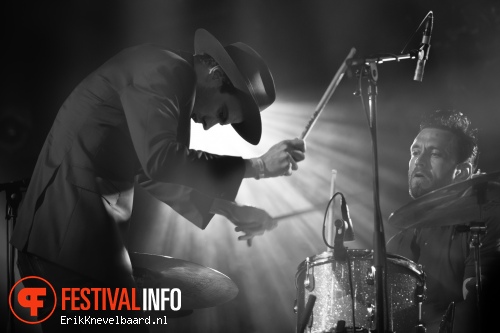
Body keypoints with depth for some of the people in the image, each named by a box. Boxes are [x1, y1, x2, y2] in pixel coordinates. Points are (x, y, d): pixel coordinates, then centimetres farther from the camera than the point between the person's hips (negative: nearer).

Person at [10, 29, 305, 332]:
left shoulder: (171, 82, 17)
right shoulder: (165, 71, -13)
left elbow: (150, 172, 24)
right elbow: (160, 161, -26)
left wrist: (230, 210, 18)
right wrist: (257, 166, -21)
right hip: (71, 232, -10)